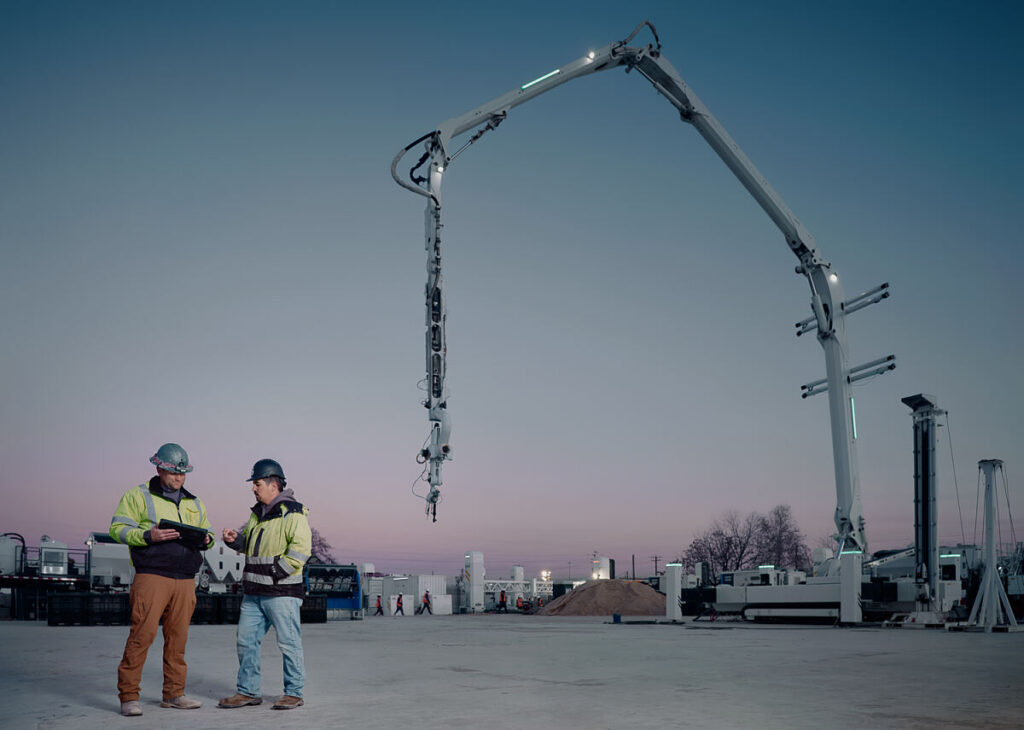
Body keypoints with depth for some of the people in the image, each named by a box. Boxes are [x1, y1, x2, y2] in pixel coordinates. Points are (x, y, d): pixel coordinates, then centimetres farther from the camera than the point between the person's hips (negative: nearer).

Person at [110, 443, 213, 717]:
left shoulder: (193, 503, 21)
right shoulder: (138, 496, 4)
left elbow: (206, 532, 28)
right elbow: (117, 528, -1)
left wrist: (206, 540, 3)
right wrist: (148, 535, -17)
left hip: (185, 580, 5)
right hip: (151, 577, -5)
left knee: (178, 637, 6)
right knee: (142, 634, -9)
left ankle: (174, 693, 15)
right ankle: (128, 696, -2)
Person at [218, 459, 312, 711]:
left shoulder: (293, 513, -10)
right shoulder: (257, 513, 17)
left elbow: (301, 549, -18)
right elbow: (248, 542, 28)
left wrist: (276, 572, -20)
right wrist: (235, 539, 6)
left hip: (282, 593, -8)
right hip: (254, 593, 8)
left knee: (288, 643, -1)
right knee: (246, 641, 10)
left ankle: (294, 693, 9)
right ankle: (247, 691, 20)